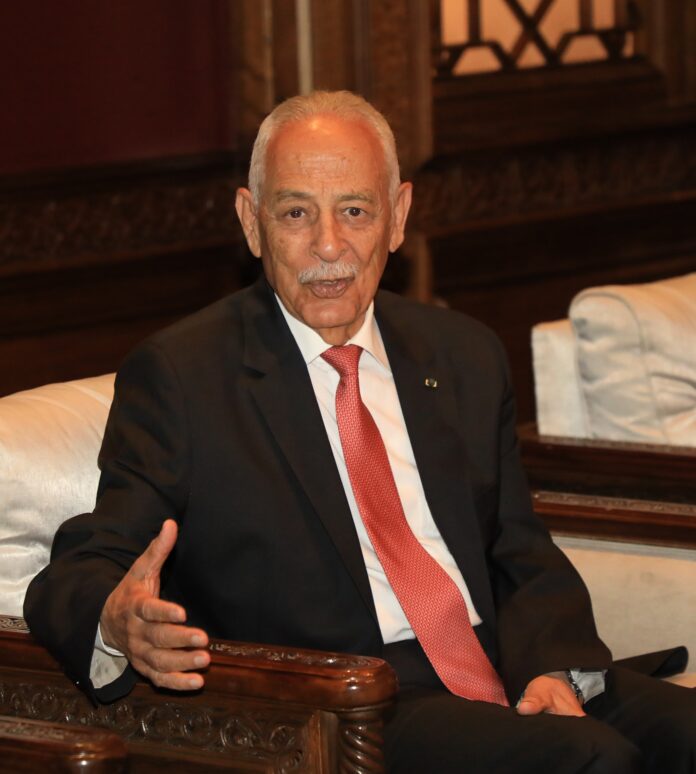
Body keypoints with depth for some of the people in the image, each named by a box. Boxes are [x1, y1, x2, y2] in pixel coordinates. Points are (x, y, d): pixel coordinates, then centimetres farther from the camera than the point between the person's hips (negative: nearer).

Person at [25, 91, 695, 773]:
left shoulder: (464, 355, 19)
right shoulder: (178, 376, 3)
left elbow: (525, 559, 17)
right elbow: (75, 579, -2)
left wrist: (554, 668, -5)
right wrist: (116, 622, -27)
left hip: (506, 670, 5)